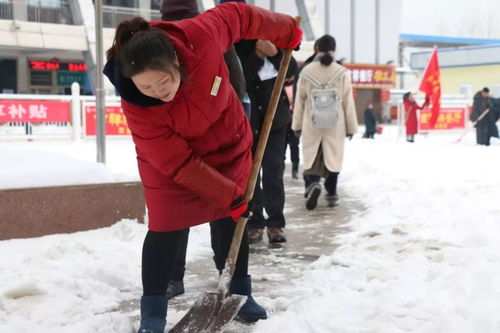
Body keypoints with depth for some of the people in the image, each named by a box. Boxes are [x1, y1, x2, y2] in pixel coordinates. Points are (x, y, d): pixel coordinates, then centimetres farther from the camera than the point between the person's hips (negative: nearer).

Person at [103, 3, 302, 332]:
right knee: (166, 229, -5)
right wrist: (229, 195, -24)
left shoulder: (201, 36, -35)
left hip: (228, 145, 3)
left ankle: (239, 293, 29)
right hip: (169, 160, -3)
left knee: (231, 220, 13)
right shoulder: (137, 107, -35)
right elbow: (179, 163, -27)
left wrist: (285, 29, 0)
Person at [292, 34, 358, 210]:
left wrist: (297, 124, 11)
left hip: (312, 124, 0)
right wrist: (351, 126, 7)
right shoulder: (342, 72, -4)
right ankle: (331, 194, 15)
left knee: (311, 156, 7)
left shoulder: (307, 71, -2)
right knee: (333, 157, 10)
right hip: (335, 124, 0)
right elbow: (348, 102, -1)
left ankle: (312, 184, -18)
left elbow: (300, 100, 2)